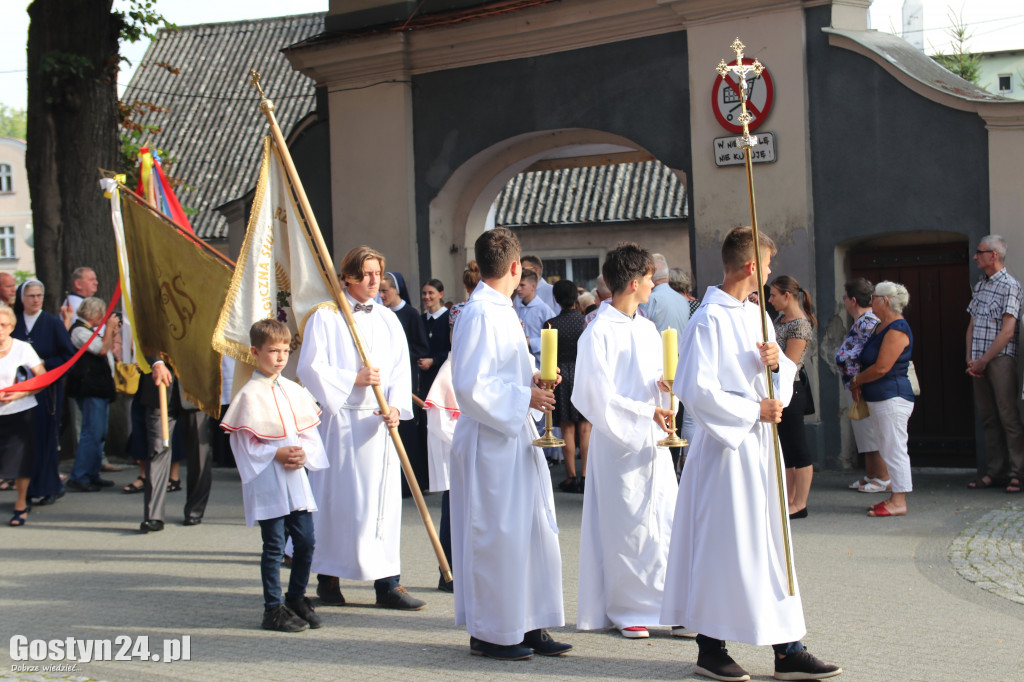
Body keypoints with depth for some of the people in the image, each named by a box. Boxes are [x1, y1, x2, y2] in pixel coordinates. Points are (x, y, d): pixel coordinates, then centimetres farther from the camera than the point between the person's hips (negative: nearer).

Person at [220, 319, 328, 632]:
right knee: (274, 547, -1)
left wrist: (303, 454, -6)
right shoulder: (250, 395, -6)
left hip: (296, 479, 6)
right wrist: (277, 455, -17)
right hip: (267, 485, -5)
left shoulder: (295, 391, 11)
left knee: (305, 542, 6)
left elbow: (311, 433, 14)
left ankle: (296, 599, 23)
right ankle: (273, 609, 7)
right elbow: (244, 444, -7)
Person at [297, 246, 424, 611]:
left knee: (383, 498, 1)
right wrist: (353, 379, -14)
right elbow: (310, 368, -6)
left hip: (378, 422, 4)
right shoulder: (326, 317, -1)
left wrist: (396, 407, -9)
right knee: (336, 498, 0)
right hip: (339, 420, -4)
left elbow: (400, 370, 7)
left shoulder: (388, 320, 12)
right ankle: (328, 578, 13)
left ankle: (387, 583, 2)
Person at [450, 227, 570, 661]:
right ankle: (490, 634, 9)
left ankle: (529, 625, 20)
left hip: (516, 437, 10)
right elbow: (471, 386, -22)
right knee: (496, 536, -2)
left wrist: (533, 378, 6)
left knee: (535, 532, 12)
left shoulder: (502, 310, 13)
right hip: (490, 442, -10)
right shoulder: (480, 315, -16)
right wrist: (524, 397, -16)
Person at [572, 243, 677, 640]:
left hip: (654, 441, 7)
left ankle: (663, 604, 11)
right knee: (626, 525, -1)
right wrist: (647, 414, -15)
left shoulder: (648, 330, 13)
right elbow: (601, 396, -14)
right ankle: (627, 610, 9)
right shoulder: (599, 332, -10)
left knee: (665, 521, 3)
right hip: (619, 442, -7)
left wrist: (665, 386, -6)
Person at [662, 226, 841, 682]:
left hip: (759, 444, 8)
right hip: (725, 446, -8)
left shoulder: (755, 315, 13)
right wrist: (754, 410, -15)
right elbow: (696, 390, -19)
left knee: (772, 544, 9)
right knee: (723, 547, -2)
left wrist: (778, 363, -3)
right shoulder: (709, 321, -13)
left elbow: (786, 379, 20)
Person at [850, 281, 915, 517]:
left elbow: (881, 367, -21)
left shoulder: (897, 330, -16)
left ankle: (899, 502, -5)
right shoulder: (881, 327, 16)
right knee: (888, 449, 13)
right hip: (879, 398, 11)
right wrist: (859, 384, 3)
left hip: (892, 397, -11)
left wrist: (856, 380, -6)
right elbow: (866, 359, 21)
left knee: (894, 449, -7)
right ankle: (895, 497, 18)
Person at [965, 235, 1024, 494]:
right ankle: (994, 472, 11)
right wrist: (970, 359, 5)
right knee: (988, 418, 7)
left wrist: (984, 360, -11)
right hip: (979, 363, 7)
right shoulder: (980, 286, 17)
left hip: (1000, 359, -7)